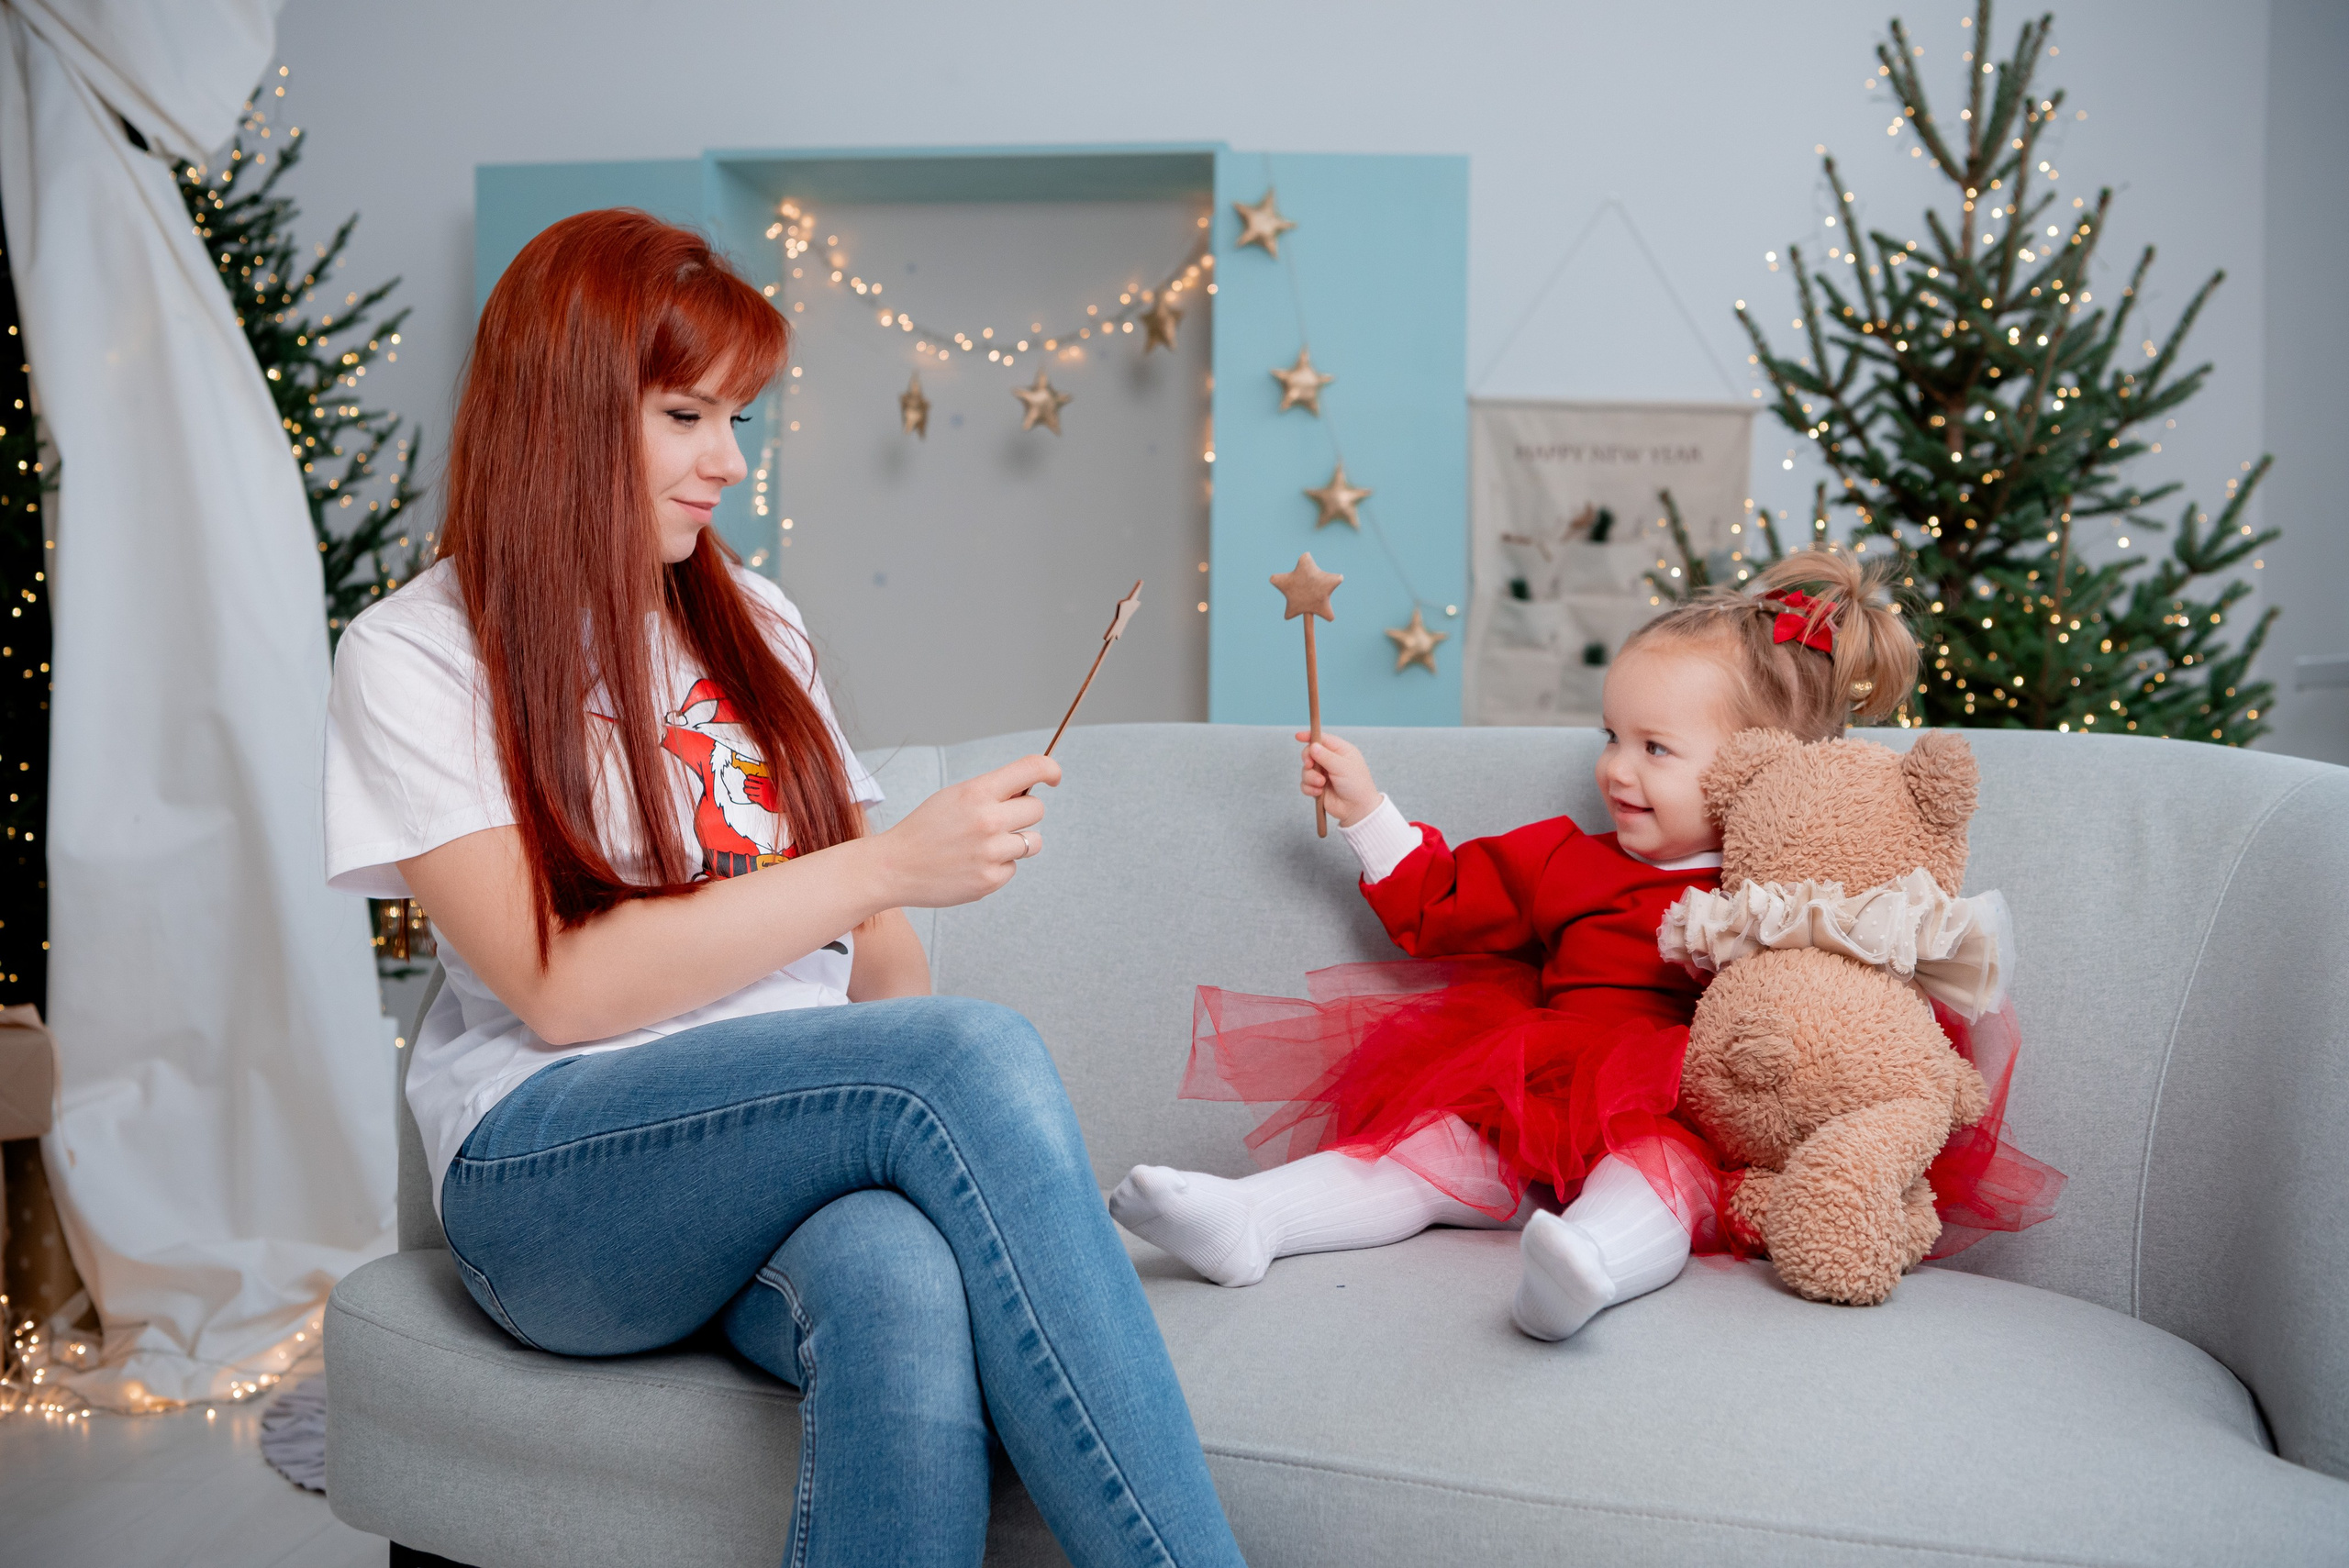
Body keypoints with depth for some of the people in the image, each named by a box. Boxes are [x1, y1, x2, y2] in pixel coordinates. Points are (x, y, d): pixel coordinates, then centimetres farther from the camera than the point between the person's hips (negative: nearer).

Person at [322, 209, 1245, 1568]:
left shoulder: (758, 624, 20)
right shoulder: (415, 659, 3)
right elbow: (562, 989, -10)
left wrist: (927, 1113, -5)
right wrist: (890, 863, -13)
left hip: (801, 1138, 4)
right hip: (560, 1179, -4)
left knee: (904, 1289, -36)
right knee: (985, 1055, -32)